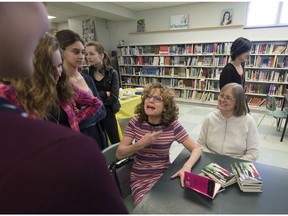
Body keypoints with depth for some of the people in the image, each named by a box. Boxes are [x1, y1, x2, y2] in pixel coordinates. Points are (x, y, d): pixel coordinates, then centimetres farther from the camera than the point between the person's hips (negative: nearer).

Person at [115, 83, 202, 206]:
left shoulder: (173, 126, -11)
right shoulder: (136, 122, -10)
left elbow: (196, 149, -8)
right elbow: (119, 154, -8)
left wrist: (187, 167, -27)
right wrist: (140, 144, -25)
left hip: (165, 175, 1)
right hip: (140, 179, 0)